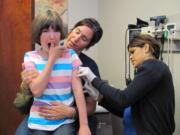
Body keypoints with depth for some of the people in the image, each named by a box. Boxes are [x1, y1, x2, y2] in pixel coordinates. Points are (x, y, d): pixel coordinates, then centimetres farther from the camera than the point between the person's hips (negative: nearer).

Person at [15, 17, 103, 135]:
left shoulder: (90, 66, -7)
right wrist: (26, 84, -23)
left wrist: (71, 112, -23)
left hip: (74, 118, 1)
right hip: (41, 114, -1)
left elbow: (91, 107, -3)